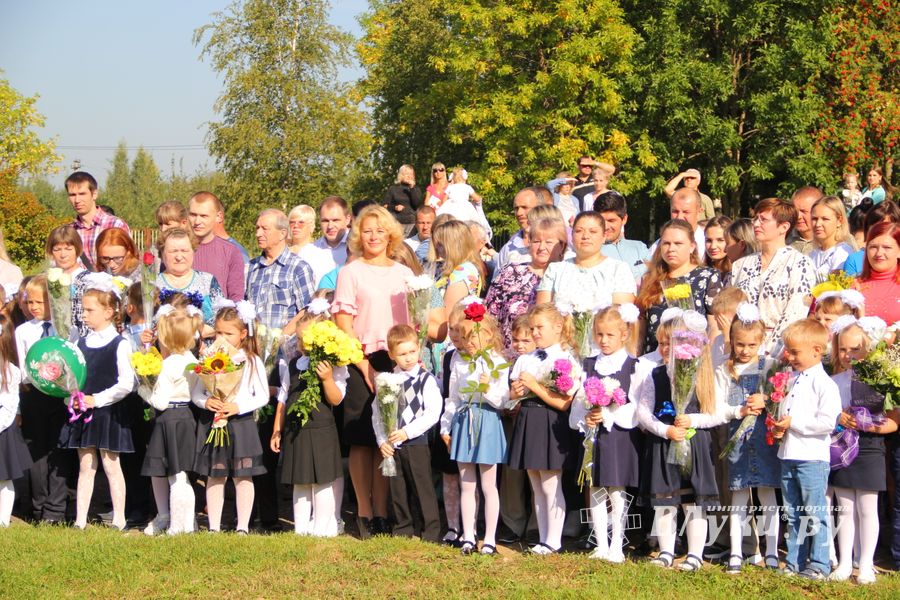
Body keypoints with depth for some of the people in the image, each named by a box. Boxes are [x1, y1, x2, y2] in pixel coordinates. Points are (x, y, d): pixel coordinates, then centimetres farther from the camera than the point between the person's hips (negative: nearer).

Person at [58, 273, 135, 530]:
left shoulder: (119, 344, -10)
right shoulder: (82, 343, 8)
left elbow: (126, 383, -15)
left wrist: (96, 399, -15)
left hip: (108, 412, -5)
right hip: (83, 412, 5)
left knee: (110, 464, 1)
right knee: (85, 465, 9)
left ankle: (119, 520, 9)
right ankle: (80, 521, 12)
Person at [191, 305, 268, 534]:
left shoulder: (252, 361, -3)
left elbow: (262, 396, -4)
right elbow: (196, 392, 6)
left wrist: (238, 407, -16)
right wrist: (206, 402, -15)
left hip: (241, 422, -2)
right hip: (212, 423, 2)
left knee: (243, 477, 3)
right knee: (214, 477, 7)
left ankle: (243, 527, 11)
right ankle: (214, 527, 14)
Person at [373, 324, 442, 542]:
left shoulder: (426, 379, -6)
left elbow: (433, 413, -12)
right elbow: (377, 412, 5)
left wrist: (407, 432, -17)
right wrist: (381, 440, -5)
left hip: (416, 442, -4)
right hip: (391, 444, 4)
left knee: (423, 487, -2)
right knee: (397, 488, 12)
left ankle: (431, 530, 7)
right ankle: (402, 529, 24)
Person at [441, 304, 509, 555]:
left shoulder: (497, 363, -7)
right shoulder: (458, 361, 6)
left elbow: (501, 400, -10)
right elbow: (452, 398, 13)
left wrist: (489, 387, -27)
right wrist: (446, 426, 13)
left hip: (487, 422, -4)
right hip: (463, 422, 4)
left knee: (488, 485, 3)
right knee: (466, 485, 10)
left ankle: (490, 539, 10)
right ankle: (468, 537, 17)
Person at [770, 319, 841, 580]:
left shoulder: (824, 383, -11)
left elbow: (828, 422, -20)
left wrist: (793, 422, -17)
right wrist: (778, 428, 4)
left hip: (812, 459, -8)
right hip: (788, 457, 8)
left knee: (814, 515, -2)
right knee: (793, 515, 13)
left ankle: (819, 564, 4)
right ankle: (794, 563, 19)